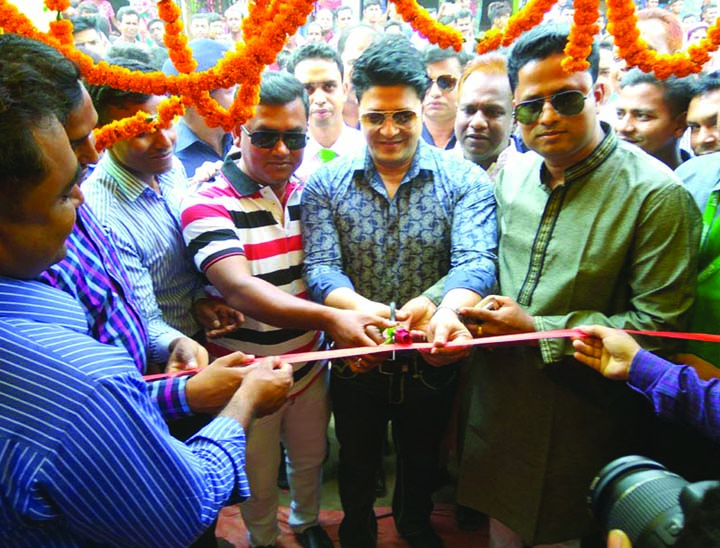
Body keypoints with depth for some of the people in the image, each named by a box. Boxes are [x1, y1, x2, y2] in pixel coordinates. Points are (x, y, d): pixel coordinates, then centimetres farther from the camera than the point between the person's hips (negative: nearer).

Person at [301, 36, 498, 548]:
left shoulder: (466, 181, -12)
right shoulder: (325, 184, -8)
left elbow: (475, 261, -26)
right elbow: (320, 268, -18)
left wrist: (447, 310, -49)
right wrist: (359, 308, -41)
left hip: (432, 365, 0)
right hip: (357, 364, 0)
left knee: (422, 459, 27)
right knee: (357, 465, 25)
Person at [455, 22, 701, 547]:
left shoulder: (658, 194, -17)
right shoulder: (512, 174, 1)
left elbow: (657, 323, -18)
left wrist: (537, 330, -20)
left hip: (581, 419, -5)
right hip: (497, 399, 5)